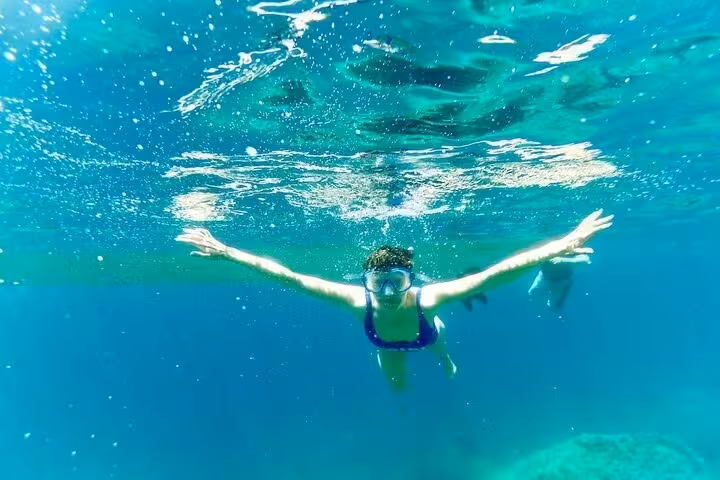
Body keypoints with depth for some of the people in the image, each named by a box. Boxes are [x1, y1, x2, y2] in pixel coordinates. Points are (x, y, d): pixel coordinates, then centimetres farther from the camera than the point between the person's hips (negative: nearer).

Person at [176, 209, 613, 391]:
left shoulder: (426, 299, -49)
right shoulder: (359, 301, -46)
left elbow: (495, 273, -54)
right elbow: (287, 276, -46)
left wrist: (559, 248, -61)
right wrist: (226, 252, -48)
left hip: (422, 332, -1)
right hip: (388, 343, 2)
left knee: (436, 343, 36)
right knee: (398, 386, 31)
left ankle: (444, 355, 73)